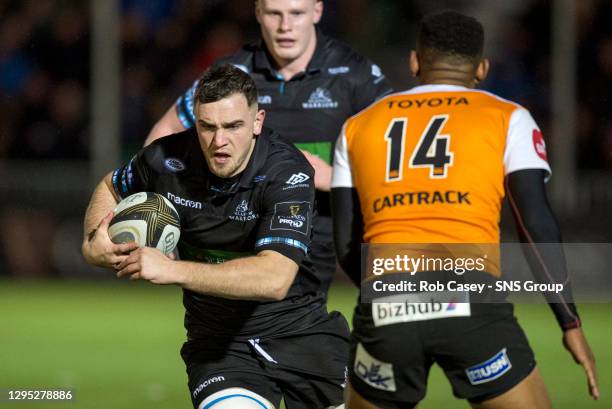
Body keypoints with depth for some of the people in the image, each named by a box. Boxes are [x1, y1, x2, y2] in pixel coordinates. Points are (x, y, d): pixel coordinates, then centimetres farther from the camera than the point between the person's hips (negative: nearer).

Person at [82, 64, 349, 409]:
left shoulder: (288, 170, -21)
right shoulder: (166, 159, -9)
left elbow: (274, 279, -33)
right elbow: (111, 188, 16)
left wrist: (173, 271, -34)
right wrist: (94, 241, -5)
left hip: (301, 330, -1)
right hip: (218, 341, 1)